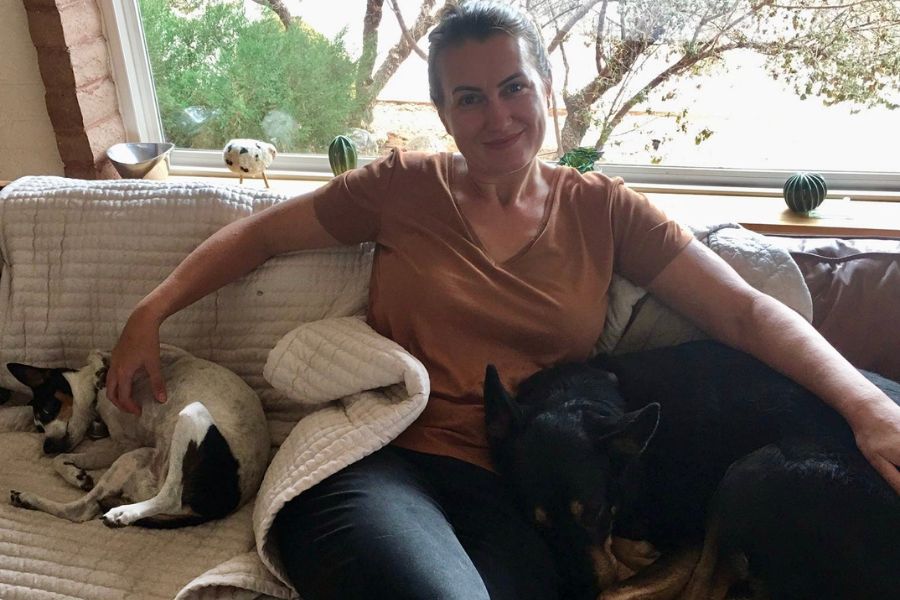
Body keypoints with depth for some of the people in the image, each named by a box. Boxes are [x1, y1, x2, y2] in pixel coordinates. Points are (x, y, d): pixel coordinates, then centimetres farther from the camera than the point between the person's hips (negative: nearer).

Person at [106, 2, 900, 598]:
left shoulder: (601, 210, 10)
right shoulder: (404, 186, 8)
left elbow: (743, 311, 5)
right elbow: (262, 234, 15)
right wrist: (151, 313, 7)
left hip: (514, 495, 1)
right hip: (379, 462, -1)